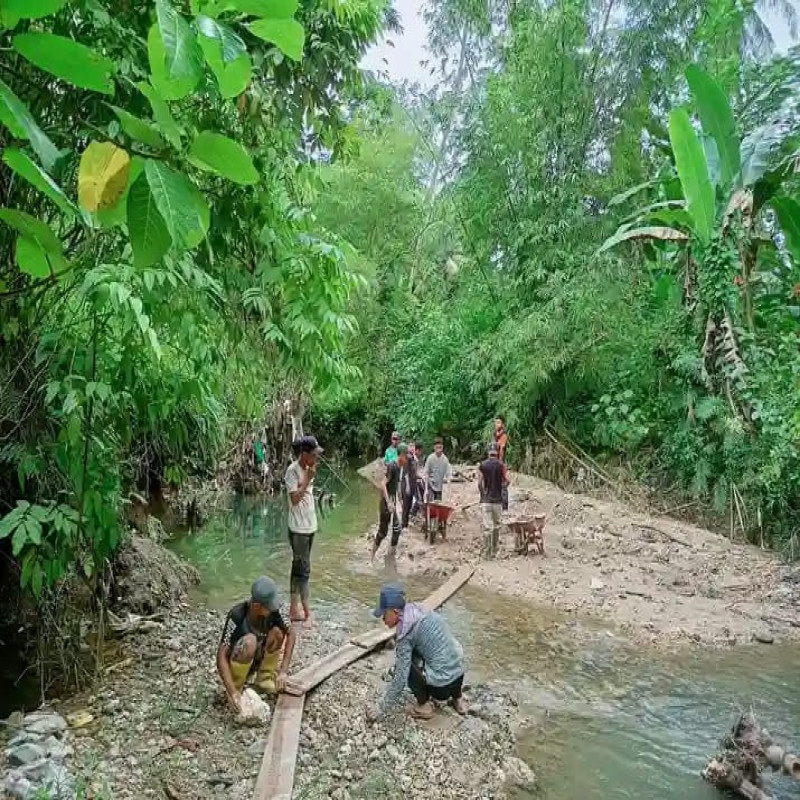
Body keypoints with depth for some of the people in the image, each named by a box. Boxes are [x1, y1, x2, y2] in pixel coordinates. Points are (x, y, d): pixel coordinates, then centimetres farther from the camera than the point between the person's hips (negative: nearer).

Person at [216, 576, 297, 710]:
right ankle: (235, 688, -12)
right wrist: (232, 691, -40)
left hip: (256, 661, 5)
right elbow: (221, 656, -32)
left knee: (277, 632, -19)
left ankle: (264, 679, -1)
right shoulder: (237, 616, -32)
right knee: (249, 641, -34)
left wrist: (283, 671, -18)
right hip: (234, 665, -4)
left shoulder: (272, 612, -19)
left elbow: (290, 634, -9)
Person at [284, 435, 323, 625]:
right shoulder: (293, 470, -16)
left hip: (309, 526, 8)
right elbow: (295, 498, -21)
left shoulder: (307, 469, 8)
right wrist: (308, 478, -20)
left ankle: (293, 609, 23)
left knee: (298, 567, 14)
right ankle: (307, 613, 3)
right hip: (298, 528, -8)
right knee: (303, 570, -4)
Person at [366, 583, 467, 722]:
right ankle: (457, 698, 25)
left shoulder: (407, 632, -15)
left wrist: (381, 708, -3)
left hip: (442, 685, -8)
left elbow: (401, 678, -13)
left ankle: (424, 706, 8)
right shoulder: (418, 610, 6)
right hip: (459, 678, 8)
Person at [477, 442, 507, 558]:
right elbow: (504, 482, 2)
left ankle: (486, 552, -4)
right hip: (497, 500, 0)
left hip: (486, 500, 0)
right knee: (496, 526, 13)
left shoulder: (482, 465, -2)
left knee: (487, 526, -1)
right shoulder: (501, 465, -3)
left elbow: (479, 484, -3)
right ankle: (494, 551, 19)